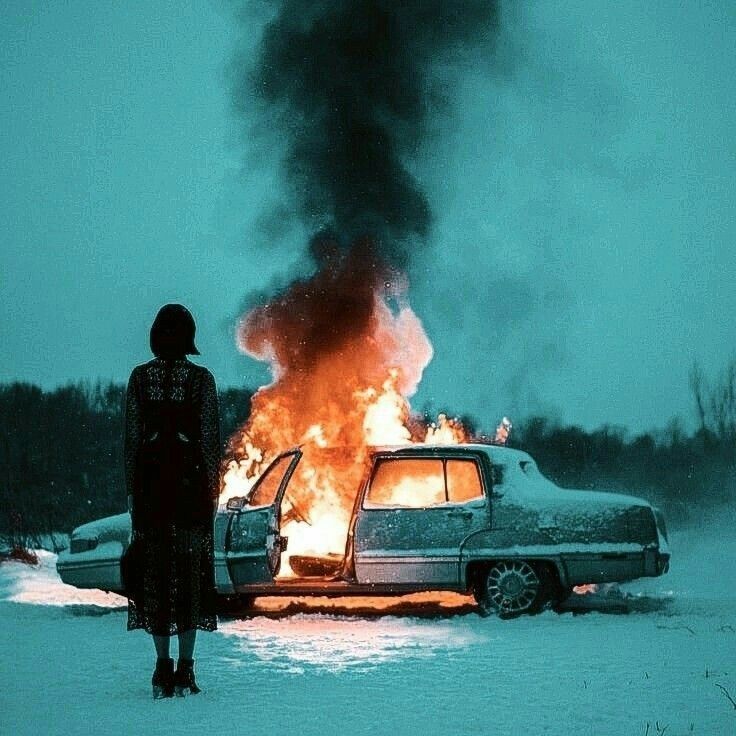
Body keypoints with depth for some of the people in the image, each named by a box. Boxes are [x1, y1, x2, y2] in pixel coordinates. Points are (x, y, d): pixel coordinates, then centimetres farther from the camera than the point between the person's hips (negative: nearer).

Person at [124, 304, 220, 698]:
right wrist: (213, 489, 5)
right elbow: (210, 438, -3)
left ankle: (163, 667, 2)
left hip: (151, 477, 1)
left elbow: (131, 436, 2)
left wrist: (131, 489, 8)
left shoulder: (140, 377, 1)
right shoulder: (201, 378, -3)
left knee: (155, 568, 6)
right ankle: (185, 667, 1)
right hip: (190, 476, -1)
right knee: (191, 569, 3)